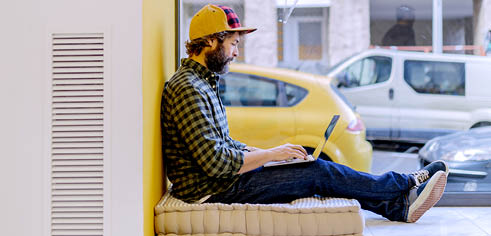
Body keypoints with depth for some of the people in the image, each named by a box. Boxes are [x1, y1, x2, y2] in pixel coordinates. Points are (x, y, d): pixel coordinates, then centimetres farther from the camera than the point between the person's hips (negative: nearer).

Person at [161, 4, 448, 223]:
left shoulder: (203, 82, 13)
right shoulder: (187, 89, -21)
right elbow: (217, 163, -26)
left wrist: (263, 152, 6)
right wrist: (270, 154, -16)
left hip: (220, 178, 10)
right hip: (213, 191, -10)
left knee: (319, 169, 6)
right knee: (319, 172, -7)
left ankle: (400, 206, 13)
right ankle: (407, 186, 9)